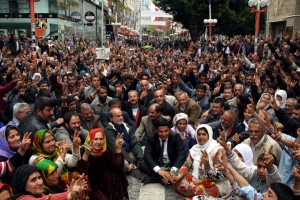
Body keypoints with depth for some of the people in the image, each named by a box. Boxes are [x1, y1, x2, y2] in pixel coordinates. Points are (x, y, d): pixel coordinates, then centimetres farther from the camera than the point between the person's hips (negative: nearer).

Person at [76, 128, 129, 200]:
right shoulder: (83, 153, -13)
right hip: (91, 188, -4)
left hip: (106, 187, 5)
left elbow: (118, 165, -16)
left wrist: (118, 148, -27)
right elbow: (80, 172, -31)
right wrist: (86, 154, -44)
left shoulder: (107, 152, 0)